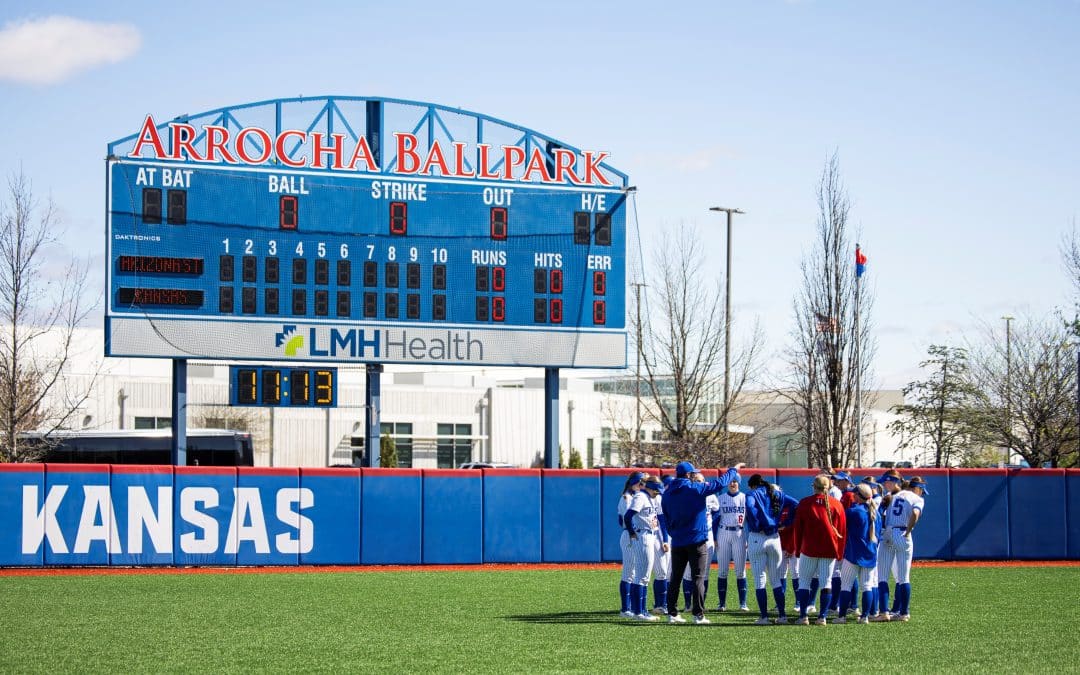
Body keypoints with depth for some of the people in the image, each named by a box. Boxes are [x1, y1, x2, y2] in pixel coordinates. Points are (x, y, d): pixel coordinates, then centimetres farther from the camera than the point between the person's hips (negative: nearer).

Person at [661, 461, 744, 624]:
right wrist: (734, 470, 11)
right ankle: (698, 615, -4)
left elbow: (666, 519, 13)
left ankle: (672, 613, 9)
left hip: (677, 542, 5)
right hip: (697, 541, -5)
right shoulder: (695, 489, -9)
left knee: (675, 578, 10)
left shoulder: (667, 494, 6)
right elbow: (720, 483, -3)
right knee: (698, 578, -2)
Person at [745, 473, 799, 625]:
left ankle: (764, 616, -3)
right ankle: (782, 615, 10)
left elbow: (749, 505, -26)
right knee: (776, 578, 13)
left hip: (757, 538, -4)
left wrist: (756, 526, -16)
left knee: (759, 579, 0)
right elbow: (795, 504, 3)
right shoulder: (777, 494, 11)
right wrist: (785, 523, 6)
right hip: (774, 538, 4)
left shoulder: (753, 494, -4)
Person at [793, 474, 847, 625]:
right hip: (830, 550, 1)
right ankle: (822, 617, 0)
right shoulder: (837, 504, 2)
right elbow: (842, 530, 5)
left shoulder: (804, 503, -2)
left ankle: (803, 616, 1)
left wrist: (798, 549, 11)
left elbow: (798, 528, 2)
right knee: (826, 582, 5)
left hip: (809, 549, -1)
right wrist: (840, 552, 12)